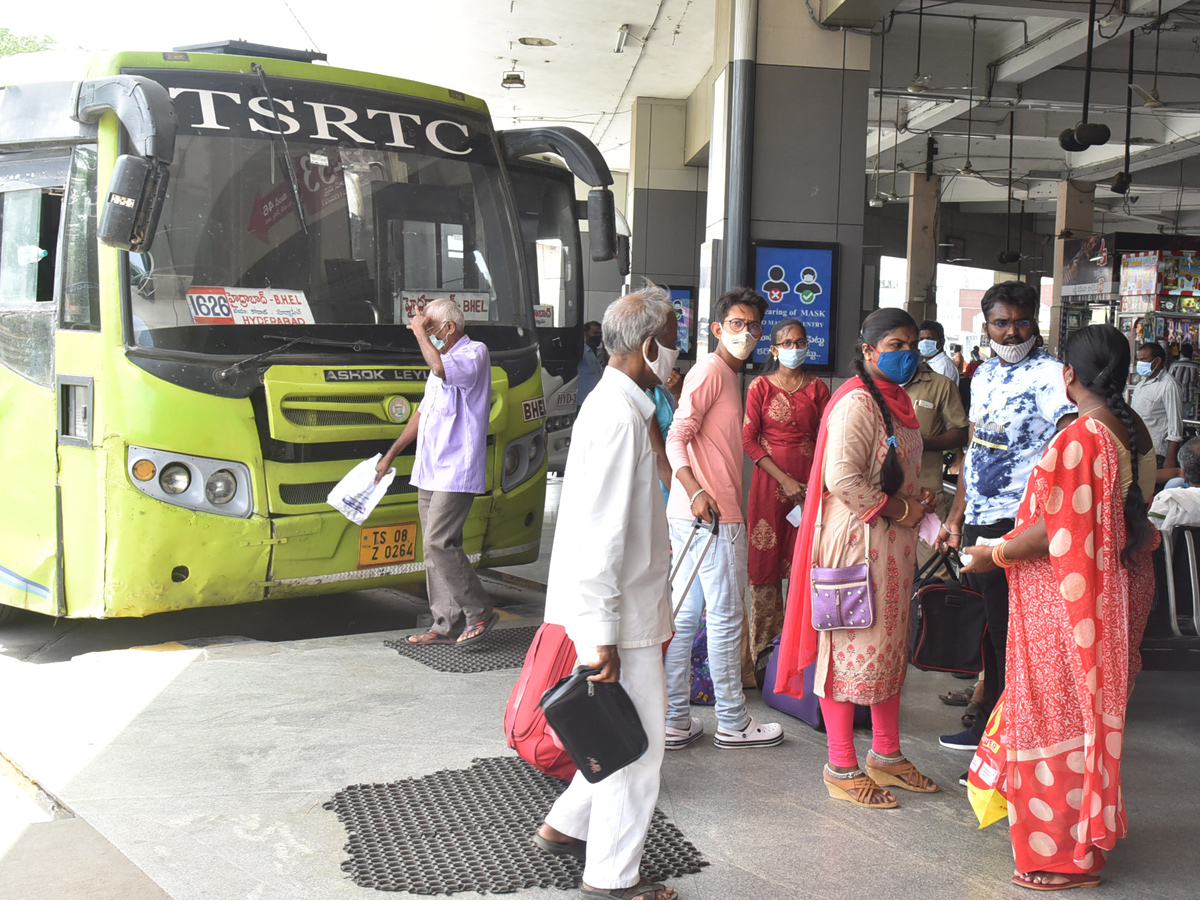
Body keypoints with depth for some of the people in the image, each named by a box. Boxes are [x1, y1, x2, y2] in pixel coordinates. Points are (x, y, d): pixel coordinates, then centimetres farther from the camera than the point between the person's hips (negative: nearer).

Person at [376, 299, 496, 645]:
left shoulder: (474, 354, -7)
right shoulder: (443, 360, 21)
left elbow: (441, 368, -30)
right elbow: (423, 412, 27)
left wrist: (420, 332, -14)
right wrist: (391, 454, 26)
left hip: (456, 471, -9)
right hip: (429, 471, 9)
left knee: (439, 543, -14)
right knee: (433, 547, 7)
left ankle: (480, 613, -2)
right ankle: (447, 625, 12)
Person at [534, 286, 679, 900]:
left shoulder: (615, 405, 12)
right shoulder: (619, 417, -21)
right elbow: (600, 536, -25)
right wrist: (604, 637, -24)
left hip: (629, 607, 10)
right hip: (620, 618, -10)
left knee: (626, 737, 20)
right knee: (636, 749, 3)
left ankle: (565, 826, 34)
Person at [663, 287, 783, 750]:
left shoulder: (728, 375, 20)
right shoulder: (711, 370, -10)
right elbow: (676, 438, -20)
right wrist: (695, 491, -32)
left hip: (692, 515, 10)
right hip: (714, 515, -10)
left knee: (685, 615, 10)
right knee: (726, 616, 1)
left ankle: (674, 721, 17)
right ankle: (733, 723, 12)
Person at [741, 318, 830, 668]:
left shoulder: (817, 388, 9)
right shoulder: (761, 386, 2)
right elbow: (749, 440, -4)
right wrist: (785, 479, -11)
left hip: (809, 483, 2)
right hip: (770, 480, -2)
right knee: (766, 561, 1)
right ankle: (765, 643, 10)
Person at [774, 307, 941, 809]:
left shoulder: (896, 401, 15)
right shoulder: (857, 402, -17)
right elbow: (841, 477, -26)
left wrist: (918, 502, 10)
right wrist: (899, 510, -17)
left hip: (893, 543, 10)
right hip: (856, 541, -10)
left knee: (891, 646, 16)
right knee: (851, 647, -2)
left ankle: (886, 755, 30)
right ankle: (842, 768, 11)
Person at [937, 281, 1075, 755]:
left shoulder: (1049, 374, -10)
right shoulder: (984, 374, 14)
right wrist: (956, 515, 19)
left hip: (1015, 523, -8)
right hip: (977, 521, 8)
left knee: (1008, 635, 0)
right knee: (991, 629, 18)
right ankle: (988, 723, 32)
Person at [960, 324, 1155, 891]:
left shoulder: (1078, 440, -22)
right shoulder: (1133, 434, 5)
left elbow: (1056, 531, -23)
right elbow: (1131, 515, 11)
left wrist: (996, 554, -10)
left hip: (1062, 600, -9)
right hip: (1108, 592, 9)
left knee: (1057, 714, 3)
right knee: (1088, 709, 19)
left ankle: (1067, 856, 14)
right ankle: (1085, 833, 33)